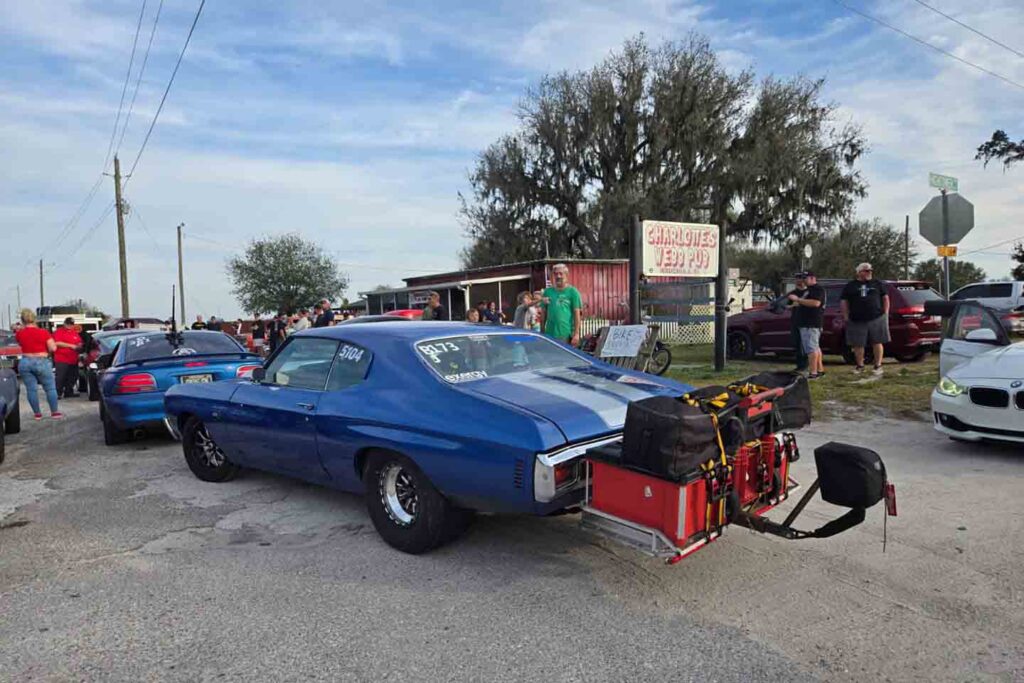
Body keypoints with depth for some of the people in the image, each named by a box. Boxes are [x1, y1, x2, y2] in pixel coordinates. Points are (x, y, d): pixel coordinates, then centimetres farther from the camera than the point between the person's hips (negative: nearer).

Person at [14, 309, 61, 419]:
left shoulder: (19, 333, -1)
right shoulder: (43, 332, -9)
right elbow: (53, 348, -11)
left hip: (25, 363, 3)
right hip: (42, 362, -2)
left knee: (31, 389, 8)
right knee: (50, 388, 7)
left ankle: (37, 414, 12)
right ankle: (54, 412, 8)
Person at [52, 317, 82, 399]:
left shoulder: (75, 332, 16)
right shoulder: (59, 331, -4)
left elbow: (80, 343, 22)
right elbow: (57, 343, -16)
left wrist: (79, 346, -2)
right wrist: (70, 345, -18)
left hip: (73, 360, 7)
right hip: (61, 360, -7)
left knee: (71, 378, 11)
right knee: (60, 378, -9)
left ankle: (68, 392, 20)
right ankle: (57, 393, -5)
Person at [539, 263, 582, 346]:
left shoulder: (573, 292, 0)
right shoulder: (547, 292, 10)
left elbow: (577, 314, -3)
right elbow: (543, 313, 13)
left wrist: (576, 333, -9)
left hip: (566, 335, -3)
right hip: (549, 334, 4)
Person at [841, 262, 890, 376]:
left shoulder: (878, 284, 12)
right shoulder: (850, 286, 8)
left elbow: (885, 298, 14)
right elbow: (843, 302, 9)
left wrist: (885, 313, 5)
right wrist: (846, 316, 2)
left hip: (876, 319, 0)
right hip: (856, 320, 0)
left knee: (877, 342, 1)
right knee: (857, 344, 5)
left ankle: (878, 366, 10)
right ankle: (860, 365, 21)